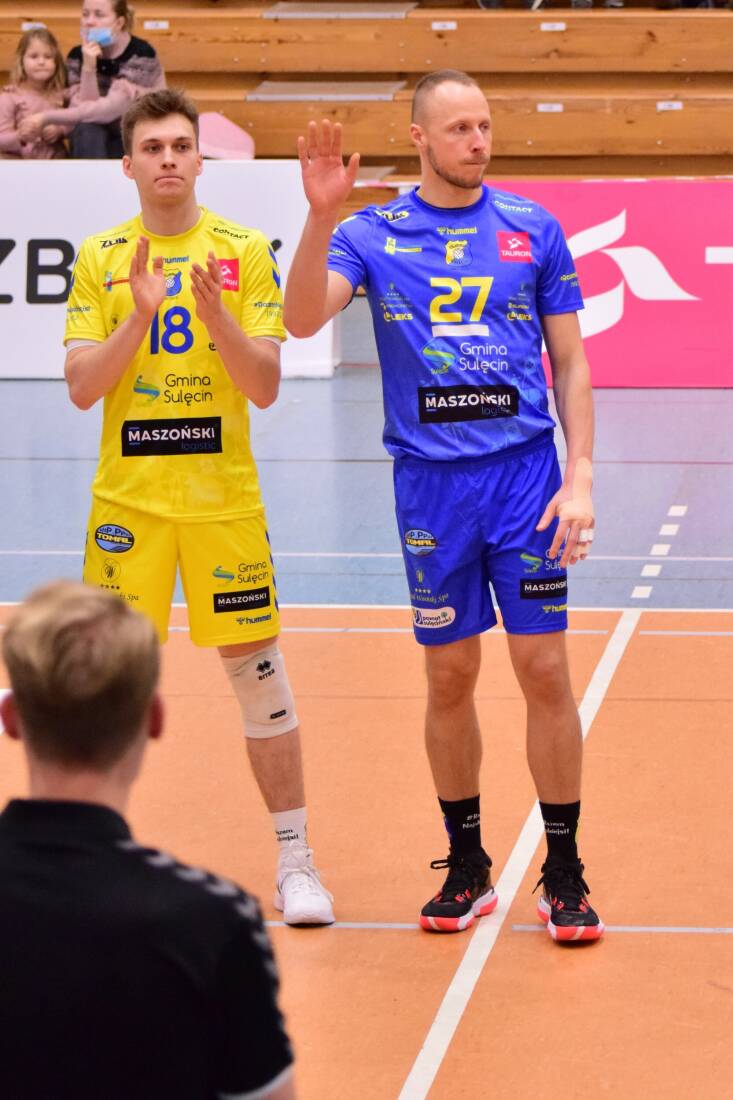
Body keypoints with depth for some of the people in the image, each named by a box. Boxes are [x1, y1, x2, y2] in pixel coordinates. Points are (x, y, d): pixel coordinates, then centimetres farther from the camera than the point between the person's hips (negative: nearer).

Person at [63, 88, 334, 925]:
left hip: (224, 496, -1)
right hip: (127, 495, 1)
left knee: (258, 671, 1)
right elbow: (81, 388, -3)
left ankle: (294, 860, 10)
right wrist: (140, 315, -16)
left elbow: (266, 387, -4)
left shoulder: (244, 251, 1)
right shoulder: (100, 259, 4)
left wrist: (217, 319, -20)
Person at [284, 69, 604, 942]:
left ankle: (563, 873, 8)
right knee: (448, 679, 6)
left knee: (544, 671, -2)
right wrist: (322, 214, -26)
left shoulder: (533, 228, 4)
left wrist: (581, 475, -2)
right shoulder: (374, 234, 2)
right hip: (430, 480, 0)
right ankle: (466, 865, 20)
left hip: (525, 471, 0)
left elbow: (571, 362, 7)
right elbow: (303, 319, -14)